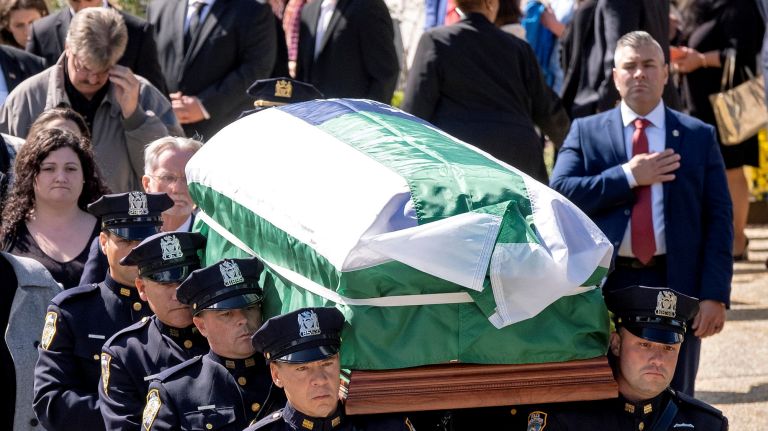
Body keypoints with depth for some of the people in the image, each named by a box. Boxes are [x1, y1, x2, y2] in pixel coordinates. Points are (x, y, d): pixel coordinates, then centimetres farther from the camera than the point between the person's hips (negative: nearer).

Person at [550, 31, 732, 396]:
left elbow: (718, 220, 2)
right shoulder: (586, 133, 8)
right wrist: (629, 176, -13)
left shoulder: (699, 137, 8)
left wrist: (715, 295, -8)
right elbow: (559, 194, -8)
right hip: (606, 285, 0)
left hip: (675, 285, 0)